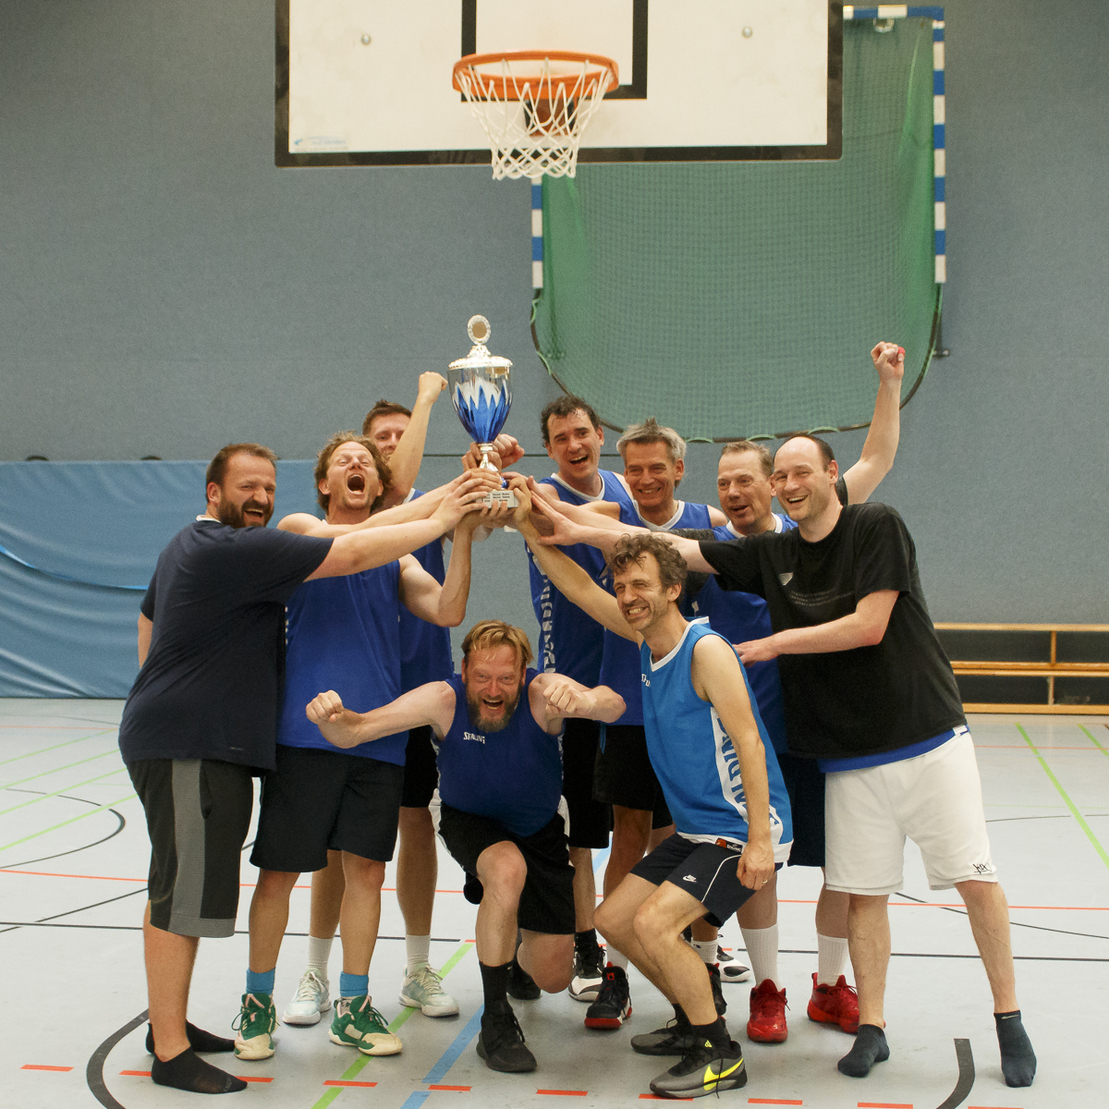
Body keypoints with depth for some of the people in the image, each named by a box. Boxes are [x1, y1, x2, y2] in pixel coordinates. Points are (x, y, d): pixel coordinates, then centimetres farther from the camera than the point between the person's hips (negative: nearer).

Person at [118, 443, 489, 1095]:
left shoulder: (190, 547, 17)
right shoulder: (238, 549, -17)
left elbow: (148, 619, 29)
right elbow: (353, 554, -19)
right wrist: (439, 521, -11)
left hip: (183, 741, 11)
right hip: (189, 747, -11)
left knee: (177, 889, 17)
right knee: (183, 896, -7)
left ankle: (169, 1022, 28)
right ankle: (171, 1054, -1)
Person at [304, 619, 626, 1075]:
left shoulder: (542, 693, -30)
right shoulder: (445, 699, -29)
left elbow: (613, 706, -49)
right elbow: (353, 732, -32)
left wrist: (586, 700, -72)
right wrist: (330, 717, -56)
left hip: (539, 830, 1)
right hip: (470, 823, -1)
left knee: (554, 978, 1)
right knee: (508, 869, -38)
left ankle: (521, 952, 43)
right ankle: (495, 1021, -20)